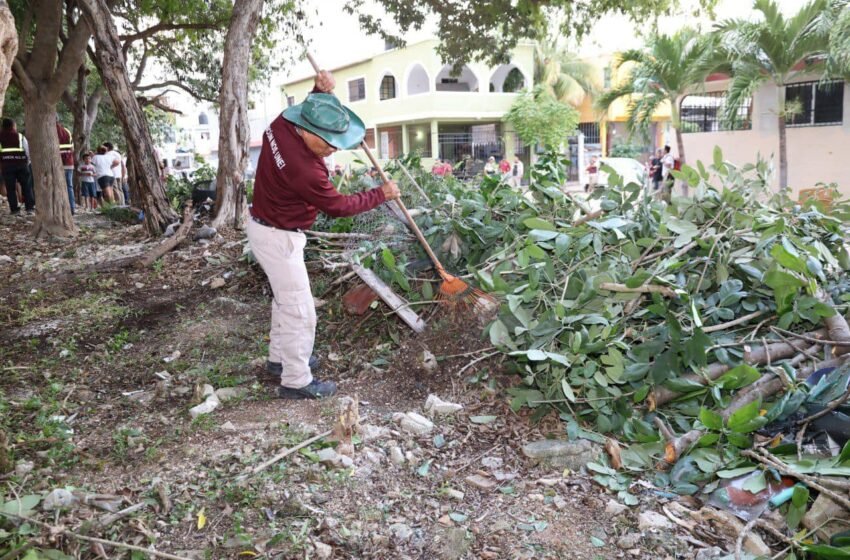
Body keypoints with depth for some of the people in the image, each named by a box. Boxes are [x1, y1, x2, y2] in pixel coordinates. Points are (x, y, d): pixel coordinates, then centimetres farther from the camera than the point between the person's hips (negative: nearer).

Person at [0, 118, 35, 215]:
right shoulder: (20, 137, 3)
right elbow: (27, 151, 4)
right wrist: (27, 163, 16)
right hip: (21, 164, 0)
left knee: (10, 188, 4)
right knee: (26, 187, 5)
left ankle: (14, 209, 3)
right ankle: (30, 207, -1)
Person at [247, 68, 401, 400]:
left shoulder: (281, 124, -9)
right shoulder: (304, 169, -33)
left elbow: (311, 112, 16)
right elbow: (338, 206, -17)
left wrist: (321, 92, -3)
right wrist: (381, 194, -6)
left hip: (263, 224, 10)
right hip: (278, 237, -10)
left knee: (285, 299, 23)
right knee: (299, 311, 0)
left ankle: (280, 358, 39)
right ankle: (296, 382, 12)